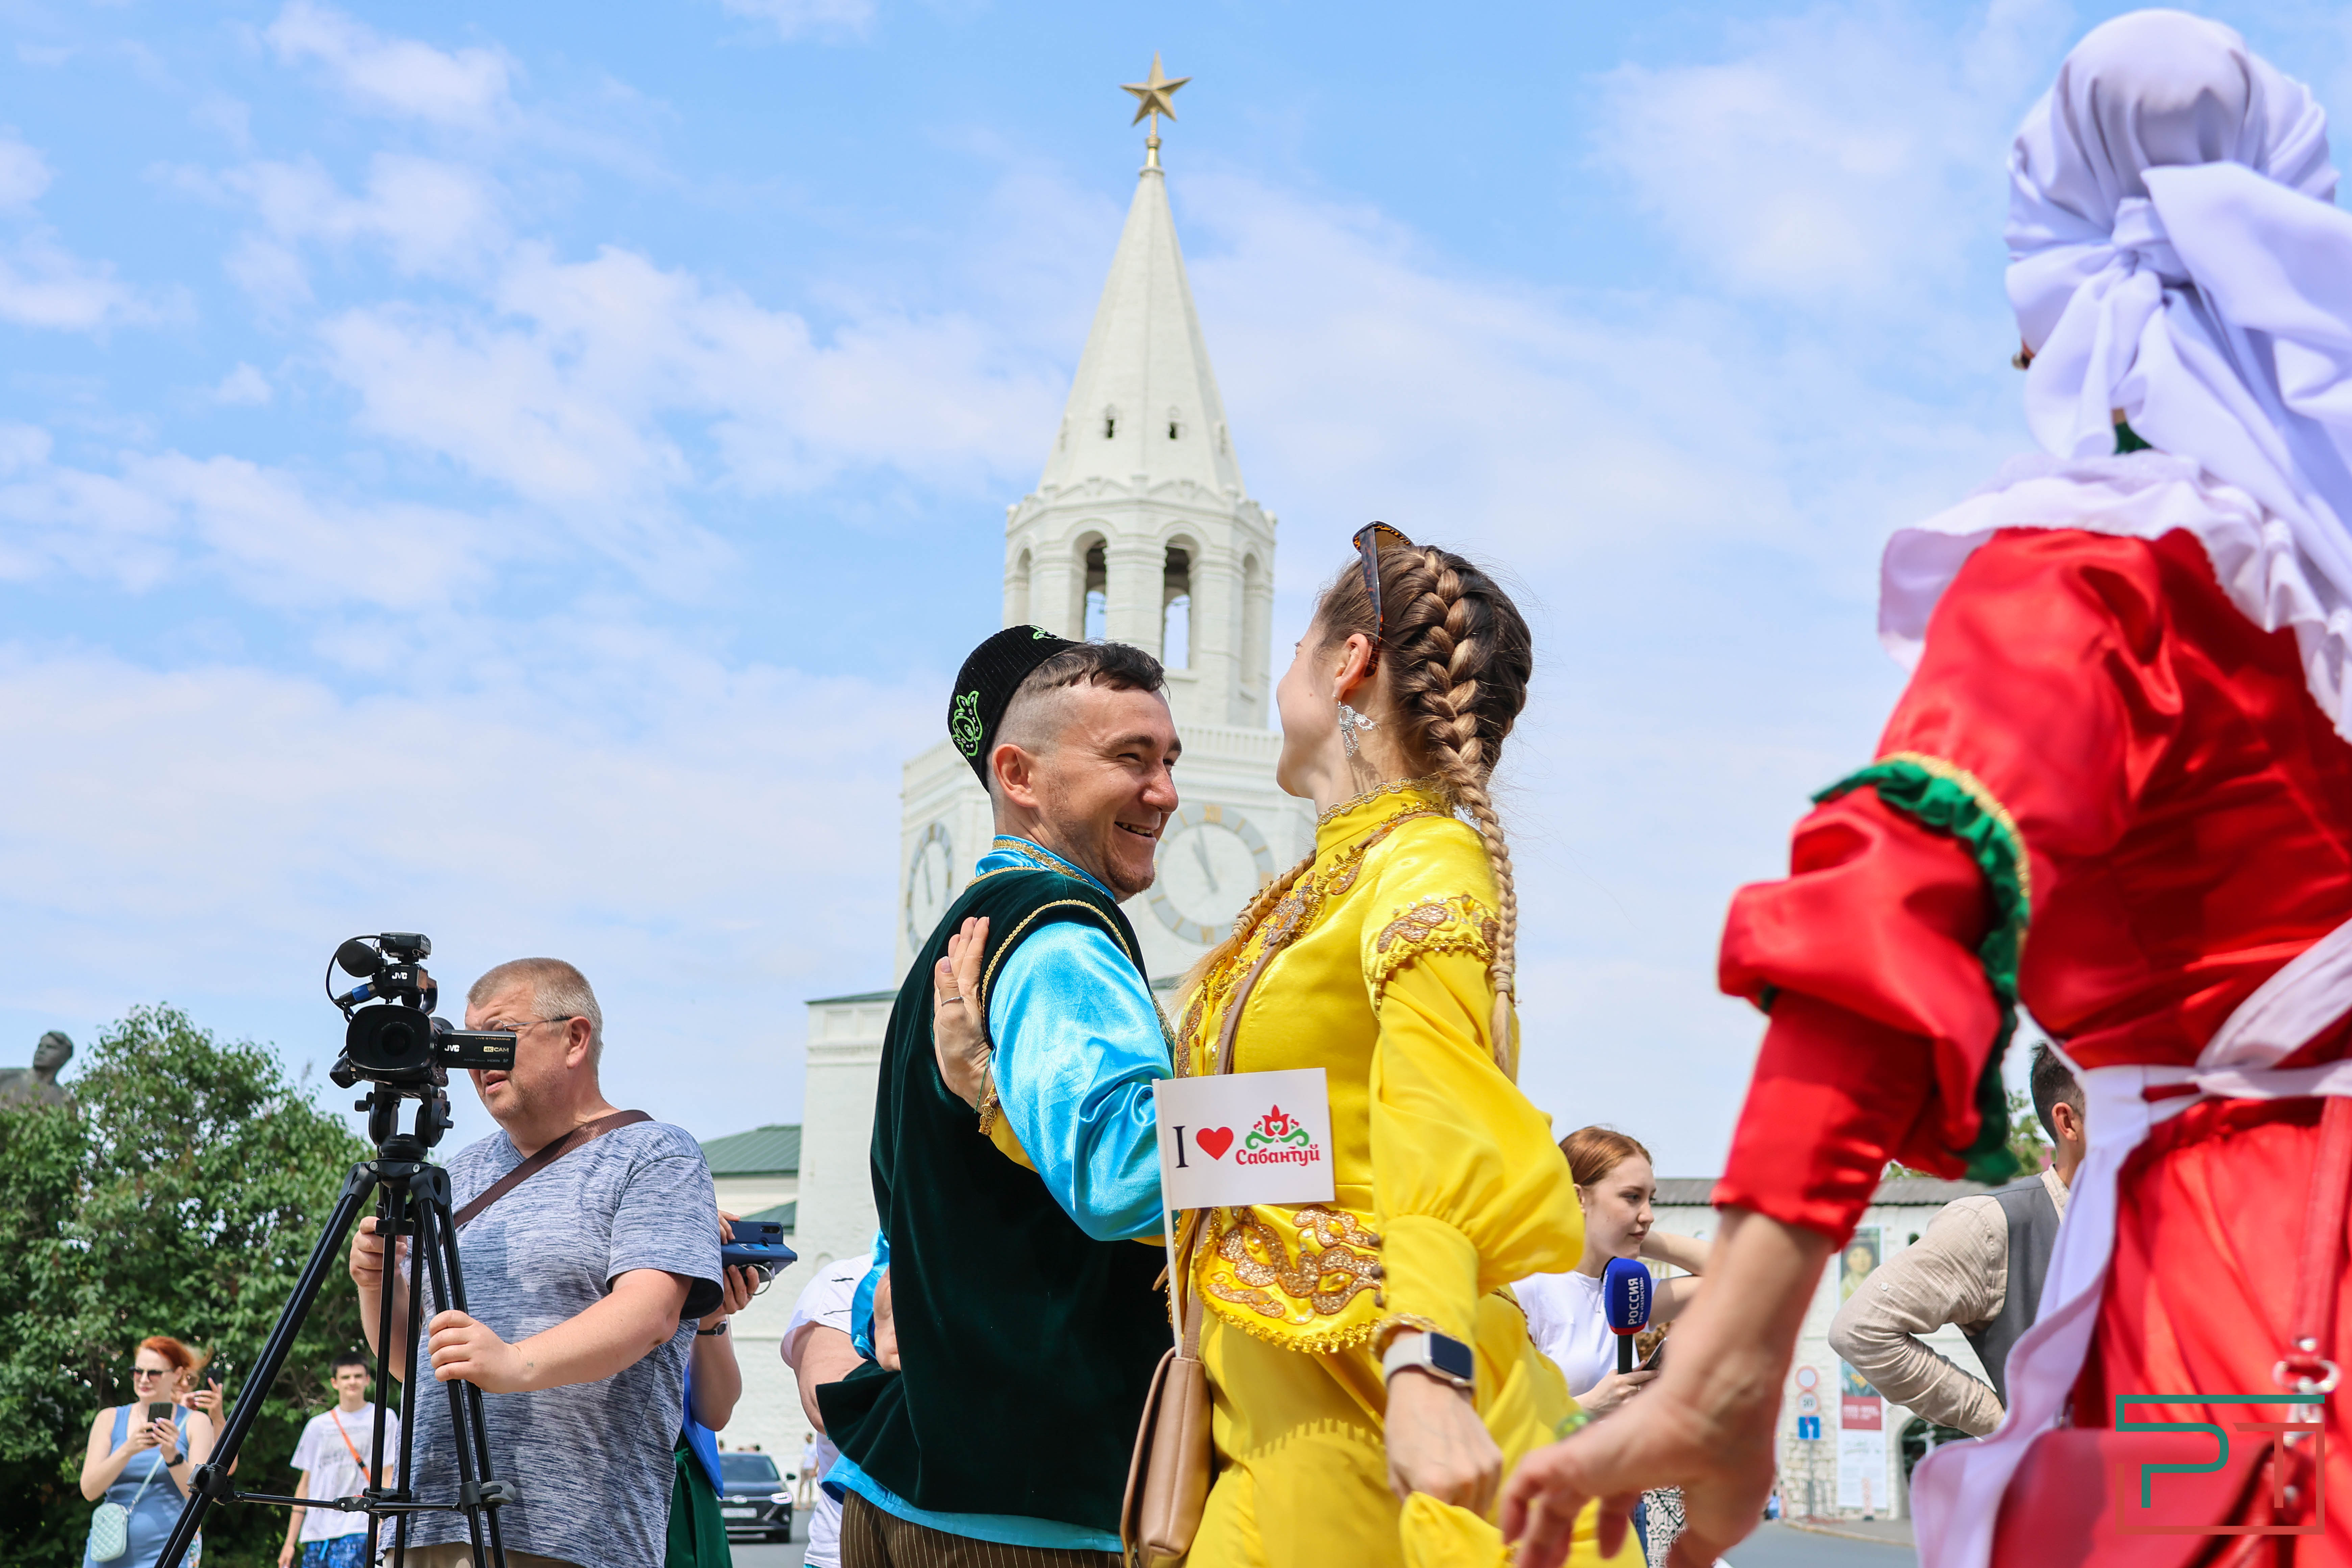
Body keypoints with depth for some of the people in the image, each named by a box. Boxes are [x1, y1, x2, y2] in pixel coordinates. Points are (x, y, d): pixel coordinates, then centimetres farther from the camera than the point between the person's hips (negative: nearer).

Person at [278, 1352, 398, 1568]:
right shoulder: (318, 1425, 15)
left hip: (357, 1528, -4)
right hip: (316, 1530, 4)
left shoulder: (384, 1418, 6)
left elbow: (387, 1478, 1)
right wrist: (290, 1542, 12)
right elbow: (306, 1484, 16)